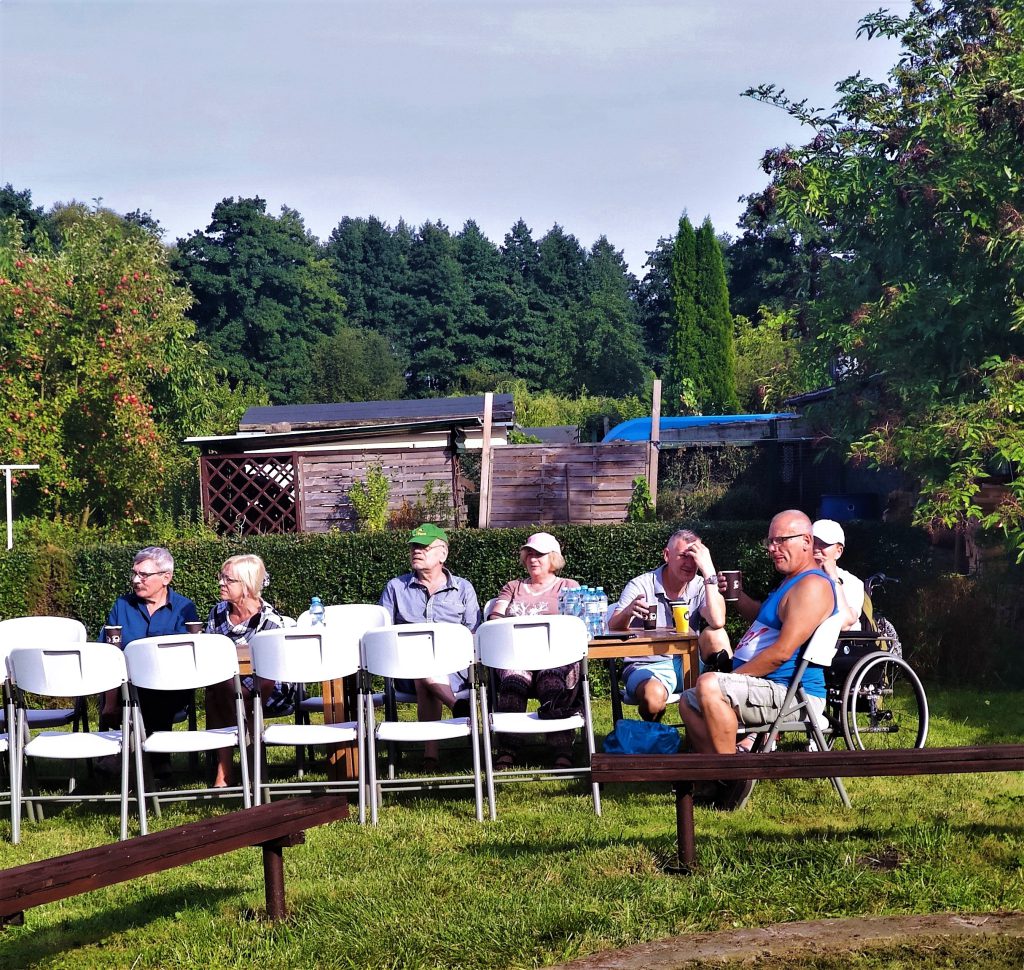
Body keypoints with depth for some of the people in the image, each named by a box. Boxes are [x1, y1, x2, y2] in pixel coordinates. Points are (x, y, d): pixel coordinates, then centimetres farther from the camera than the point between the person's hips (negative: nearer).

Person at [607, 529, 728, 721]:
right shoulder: (640, 586, -5)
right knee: (653, 695, -36)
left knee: (714, 634, -26)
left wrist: (708, 570, -21)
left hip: (688, 664, 1)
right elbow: (612, 631, -14)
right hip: (648, 666, -1)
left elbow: (717, 622, -21)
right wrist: (627, 612, -38)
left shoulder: (701, 587, 1)